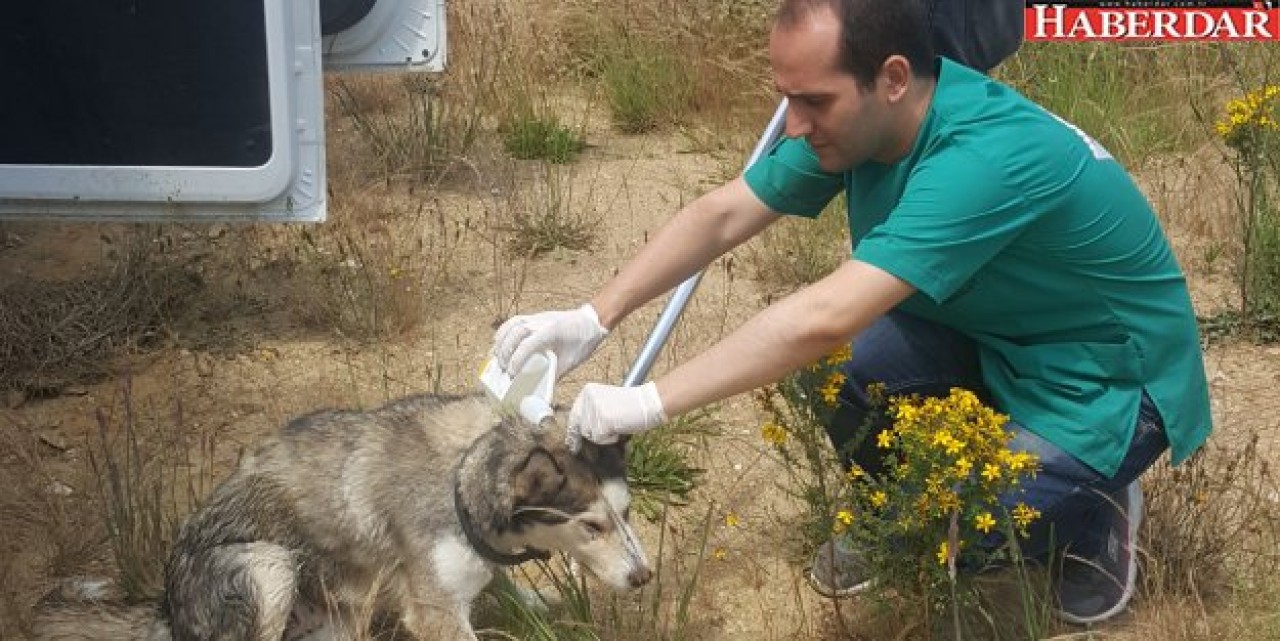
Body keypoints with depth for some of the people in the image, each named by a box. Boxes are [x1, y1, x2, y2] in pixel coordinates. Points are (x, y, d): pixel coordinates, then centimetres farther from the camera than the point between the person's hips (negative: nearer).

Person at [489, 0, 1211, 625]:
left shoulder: (988, 156, -38)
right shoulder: (859, 115, -13)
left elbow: (824, 317, -43)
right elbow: (723, 214, -7)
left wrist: (649, 402, -39)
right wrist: (593, 318, -18)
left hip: (1110, 376, -7)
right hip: (993, 333, 7)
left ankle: (1097, 507, 7)